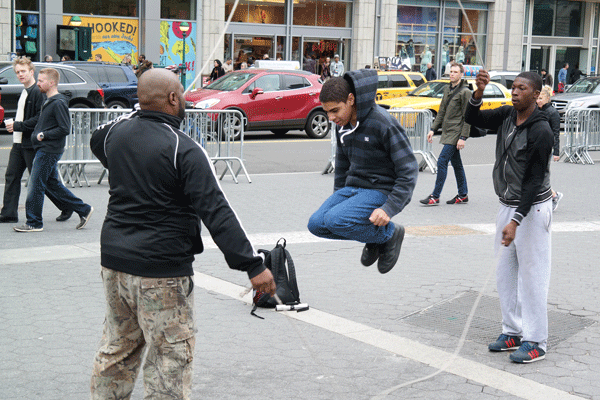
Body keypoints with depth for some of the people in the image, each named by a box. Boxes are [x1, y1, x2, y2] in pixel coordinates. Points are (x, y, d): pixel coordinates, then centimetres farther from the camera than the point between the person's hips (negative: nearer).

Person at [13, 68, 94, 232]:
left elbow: (65, 129, -21)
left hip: (48, 151, -10)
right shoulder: (48, 101, 15)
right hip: (44, 149, 10)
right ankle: (83, 209, 18)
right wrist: (37, 134, 11)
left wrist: (43, 135, -16)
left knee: (36, 186, -4)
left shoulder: (59, 103, -16)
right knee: (52, 184, 14)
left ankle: (34, 223, 5)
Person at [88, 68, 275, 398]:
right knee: (170, 355, 2)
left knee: (116, 347, 21)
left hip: (114, 259, 7)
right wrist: (253, 265, -23)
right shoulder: (183, 150, -18)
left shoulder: (117, 132, 3)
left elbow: (97, 141, 30)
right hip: (161, 271, -7)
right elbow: (216, 212, -23)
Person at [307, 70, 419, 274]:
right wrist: (337, 198, 21)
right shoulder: (343, 124, 5)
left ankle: (389, 234, -3)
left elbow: (409, 170, -19)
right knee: (316, 224, -10)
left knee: (335, 220, -28)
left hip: (382, 191, -8)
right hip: (354, 188, 8)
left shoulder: (383, 124, -20)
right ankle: (373, 239, 9)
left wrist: (389, 208, -26)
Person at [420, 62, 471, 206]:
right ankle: (463, 195, 20)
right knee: (456, 163, 12)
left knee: (442, 161, -12)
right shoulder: (447, 89, 14)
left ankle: (435, 196, -9)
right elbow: (442, 112, 20)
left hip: (456, 133, -8)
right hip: (447, 132, 8)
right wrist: (433, 129, 14)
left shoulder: (465, 92, -11)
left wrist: (463, 137, -18)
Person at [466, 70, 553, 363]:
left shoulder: (541, 131, -19)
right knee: (505, 273, 12)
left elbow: (535, 181, -21)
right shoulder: (507, 116, 3)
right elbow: (473, 119, 2)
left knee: (532, 276, -4)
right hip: (507, 205, 8)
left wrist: (515, 222, -25)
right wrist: (479, 92, -18)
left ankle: (535, 342, 3)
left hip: (533, 209, -8)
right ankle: (513, 332, 23)